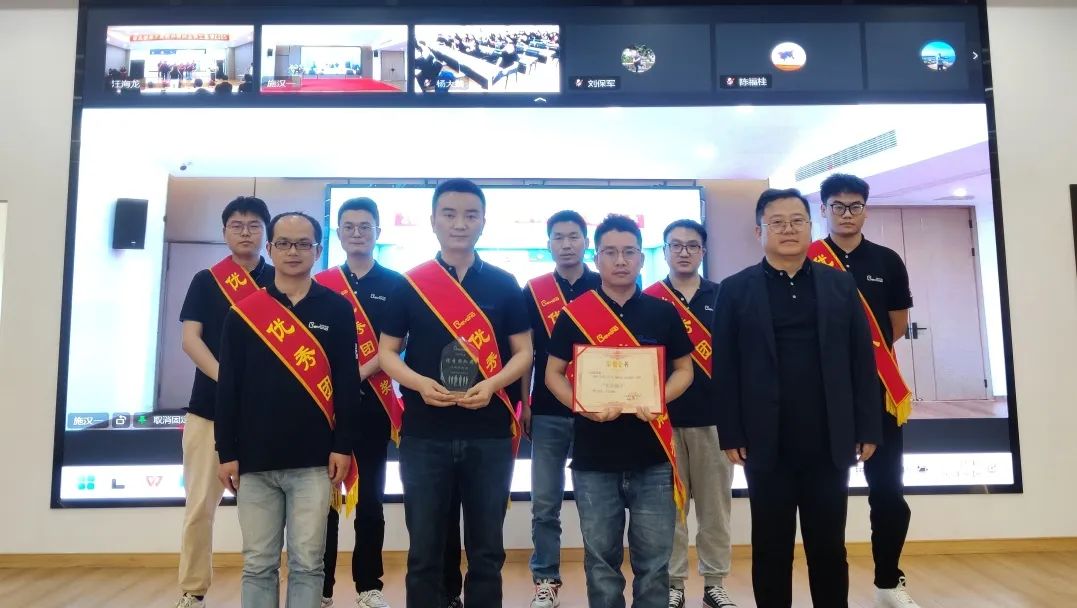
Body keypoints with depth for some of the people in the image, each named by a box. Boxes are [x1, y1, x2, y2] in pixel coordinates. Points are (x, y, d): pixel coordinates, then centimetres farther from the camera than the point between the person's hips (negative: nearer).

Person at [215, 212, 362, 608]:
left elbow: (347, 384, 0)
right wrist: (227, 452, 1)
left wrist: (343, 446, -5)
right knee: (258, 564, 10)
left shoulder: (337, 310, 2)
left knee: (307, 563, 5)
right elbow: (228, 388, 5)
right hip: (255, 461, 2)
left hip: (314, 461, -1)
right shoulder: (243, 313, 5)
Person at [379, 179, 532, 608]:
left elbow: (523, 352, 5)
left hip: (490, 434, 1)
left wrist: (493, 383, -15)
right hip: (424, 435, 0)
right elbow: (387, 352, 5)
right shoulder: (409, 284, 3)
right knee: (424, 550, 11)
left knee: (486, 550, 12)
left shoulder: (504, 285, 4)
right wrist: (419, 382, -15)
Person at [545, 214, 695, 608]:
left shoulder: (663, 312, 3)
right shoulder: (574, 313, 0)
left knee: (653, 560, 10)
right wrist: (585, 406, -15)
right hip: (593, 457, 0)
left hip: (653, 456, 1)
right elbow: (554, 373, 4)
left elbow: (684, 370, 9)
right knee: (600, 559, 12)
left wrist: (656, 400, -11)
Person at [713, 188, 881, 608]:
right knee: (771, 550, 10)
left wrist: (867, 430, 2)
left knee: (829, 548, 13)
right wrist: (731, 436, -6)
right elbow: (724, 369, -2)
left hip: (830, 443, 2)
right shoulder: (735, 290, 1)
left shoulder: (841, 285, 7)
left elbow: (862, 363, 6)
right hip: (767, 445, -2)